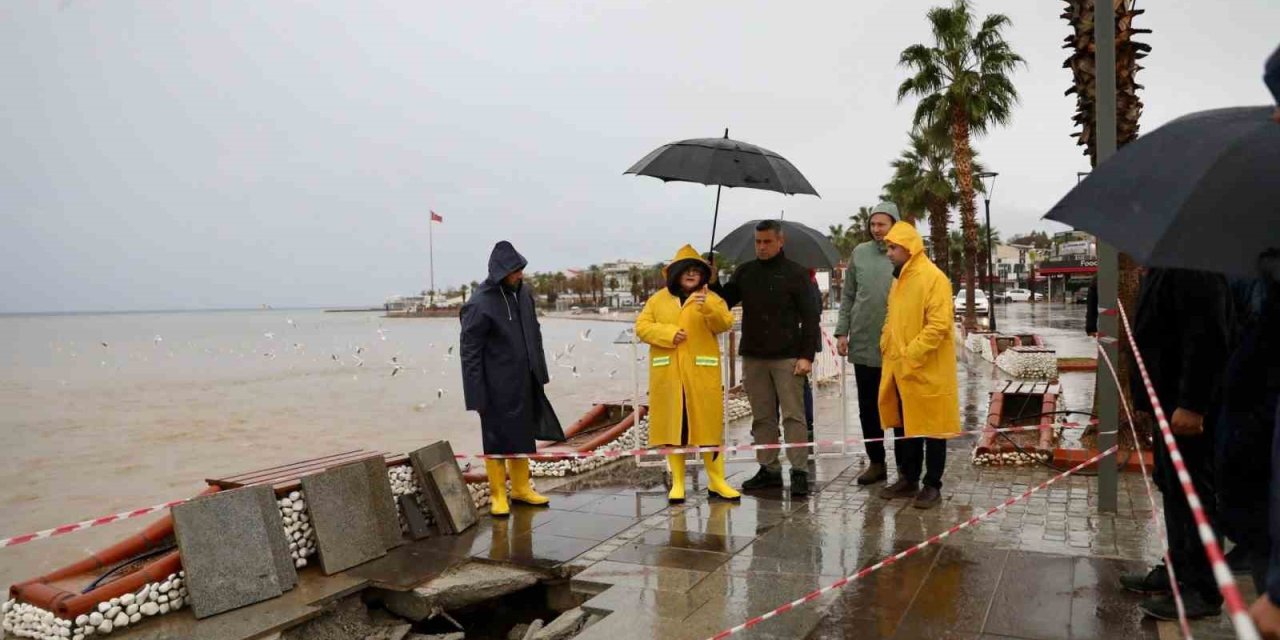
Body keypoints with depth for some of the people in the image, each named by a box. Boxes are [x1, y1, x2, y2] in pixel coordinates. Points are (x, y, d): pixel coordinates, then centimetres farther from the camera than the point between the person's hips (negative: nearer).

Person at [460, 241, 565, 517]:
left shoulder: (523, 292, 0)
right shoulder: (479, 305, -19)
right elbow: (469, 352, -15)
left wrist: (540, 371, 13)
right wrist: (477, 395, -16)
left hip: (525, 381, 7)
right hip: (497, 386, -6)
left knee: (523, 434, 17)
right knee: (496, 438, 5)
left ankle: (521, 487, 32)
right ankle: (498, 495, 19)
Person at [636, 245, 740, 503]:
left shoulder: (711, 299, 7)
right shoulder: (658, 299, 11)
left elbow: (725, 324, -8)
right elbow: (641, 326, 5)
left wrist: (708, 307, -27)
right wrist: (667, 333, -11)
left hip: (701, 372, -1)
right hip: (668, 373, 1)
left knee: (708, 424, 0)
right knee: (673, 426, 4)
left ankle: (717, 481, 11)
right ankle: (677, 483, 14)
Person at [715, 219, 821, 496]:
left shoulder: (796, 273, -1)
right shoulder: (744, 272, 11)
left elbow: (809, 317, -3)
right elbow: (724, 302, 10)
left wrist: (806, 356, -10)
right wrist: (712, 282, -10)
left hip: (787, 357, -4)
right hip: (753, 357, 4)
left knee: (793, 415, -2)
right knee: (762, 417, 9)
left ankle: (800, 471, 3)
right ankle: (769, 469, 17)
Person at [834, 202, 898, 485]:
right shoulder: (859, 253, 5)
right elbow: (847, 296, 9)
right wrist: (842, 331, 4)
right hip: (863, 343, 4)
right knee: (867, 407, 10)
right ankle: (876, 461, 22)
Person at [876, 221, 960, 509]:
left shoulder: (933, 278, -14)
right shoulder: (899, 278, 14)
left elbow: (939, 324, -20)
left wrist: (911, 356, -21)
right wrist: (887, 348, 9)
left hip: (926, 371, -8)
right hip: (898, 368, 8)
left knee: (930, 428, 3)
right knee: (903, 426, 15)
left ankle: (932, 486, 13)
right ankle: (908, 479, 28)